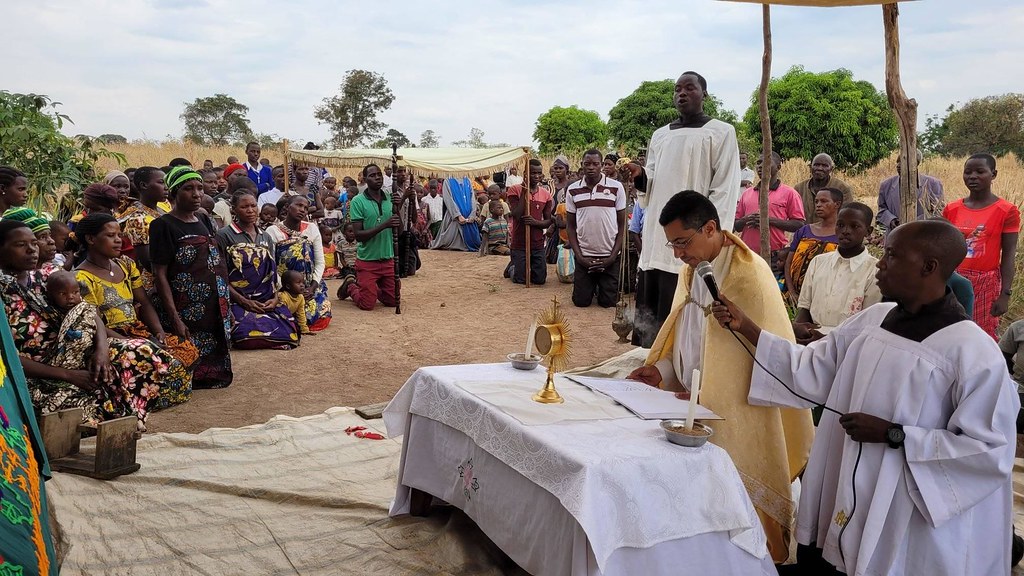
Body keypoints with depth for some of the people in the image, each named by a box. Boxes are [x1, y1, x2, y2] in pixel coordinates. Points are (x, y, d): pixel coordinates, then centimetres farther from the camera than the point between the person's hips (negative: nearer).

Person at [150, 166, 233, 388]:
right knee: (188, 369, -5)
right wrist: (175, 319, -20)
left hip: (216, 310, 7)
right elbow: (160, 275, -13)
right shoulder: (163, 225, -7)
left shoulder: (205, 222, 14)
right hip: (186, 313, -7)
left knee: (218, 374, 9)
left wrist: (228, 309, 13)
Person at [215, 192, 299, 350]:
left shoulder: (266, 238, 18)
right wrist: (244, 301, -13)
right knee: (251, 337, -30)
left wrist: (275, 298, -2)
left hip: (267, 302, 4)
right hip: (238, 301, -4)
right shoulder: (224, 236, 0)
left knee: (290, 334, -20)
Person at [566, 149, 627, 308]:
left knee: (607, 302, 3)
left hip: (610, 256, -1)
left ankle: (602, 286, 35)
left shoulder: (616, 187, -3)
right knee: (581, 301, 3)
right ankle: (591, 286, 35)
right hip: (584, 256, 1)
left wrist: (613, 256, -7)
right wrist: (579, 256, -5)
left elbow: (622, 223, 1)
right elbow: (571, 225, 6)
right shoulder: (573, 190, 2)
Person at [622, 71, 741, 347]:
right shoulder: (660, 135, 19)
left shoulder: (721, 132, 3)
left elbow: (724, 191, -4)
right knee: (651, 316, 5)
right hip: (656, 239, 6)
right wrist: (641, 176, -1)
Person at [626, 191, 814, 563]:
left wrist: (703, 400, -18)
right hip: (696, 407, 7)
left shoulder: (749, 275, -19)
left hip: (733, 419, -7)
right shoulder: (691, 270, 6)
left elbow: (756, 359, -18)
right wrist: (662, 369, -1)